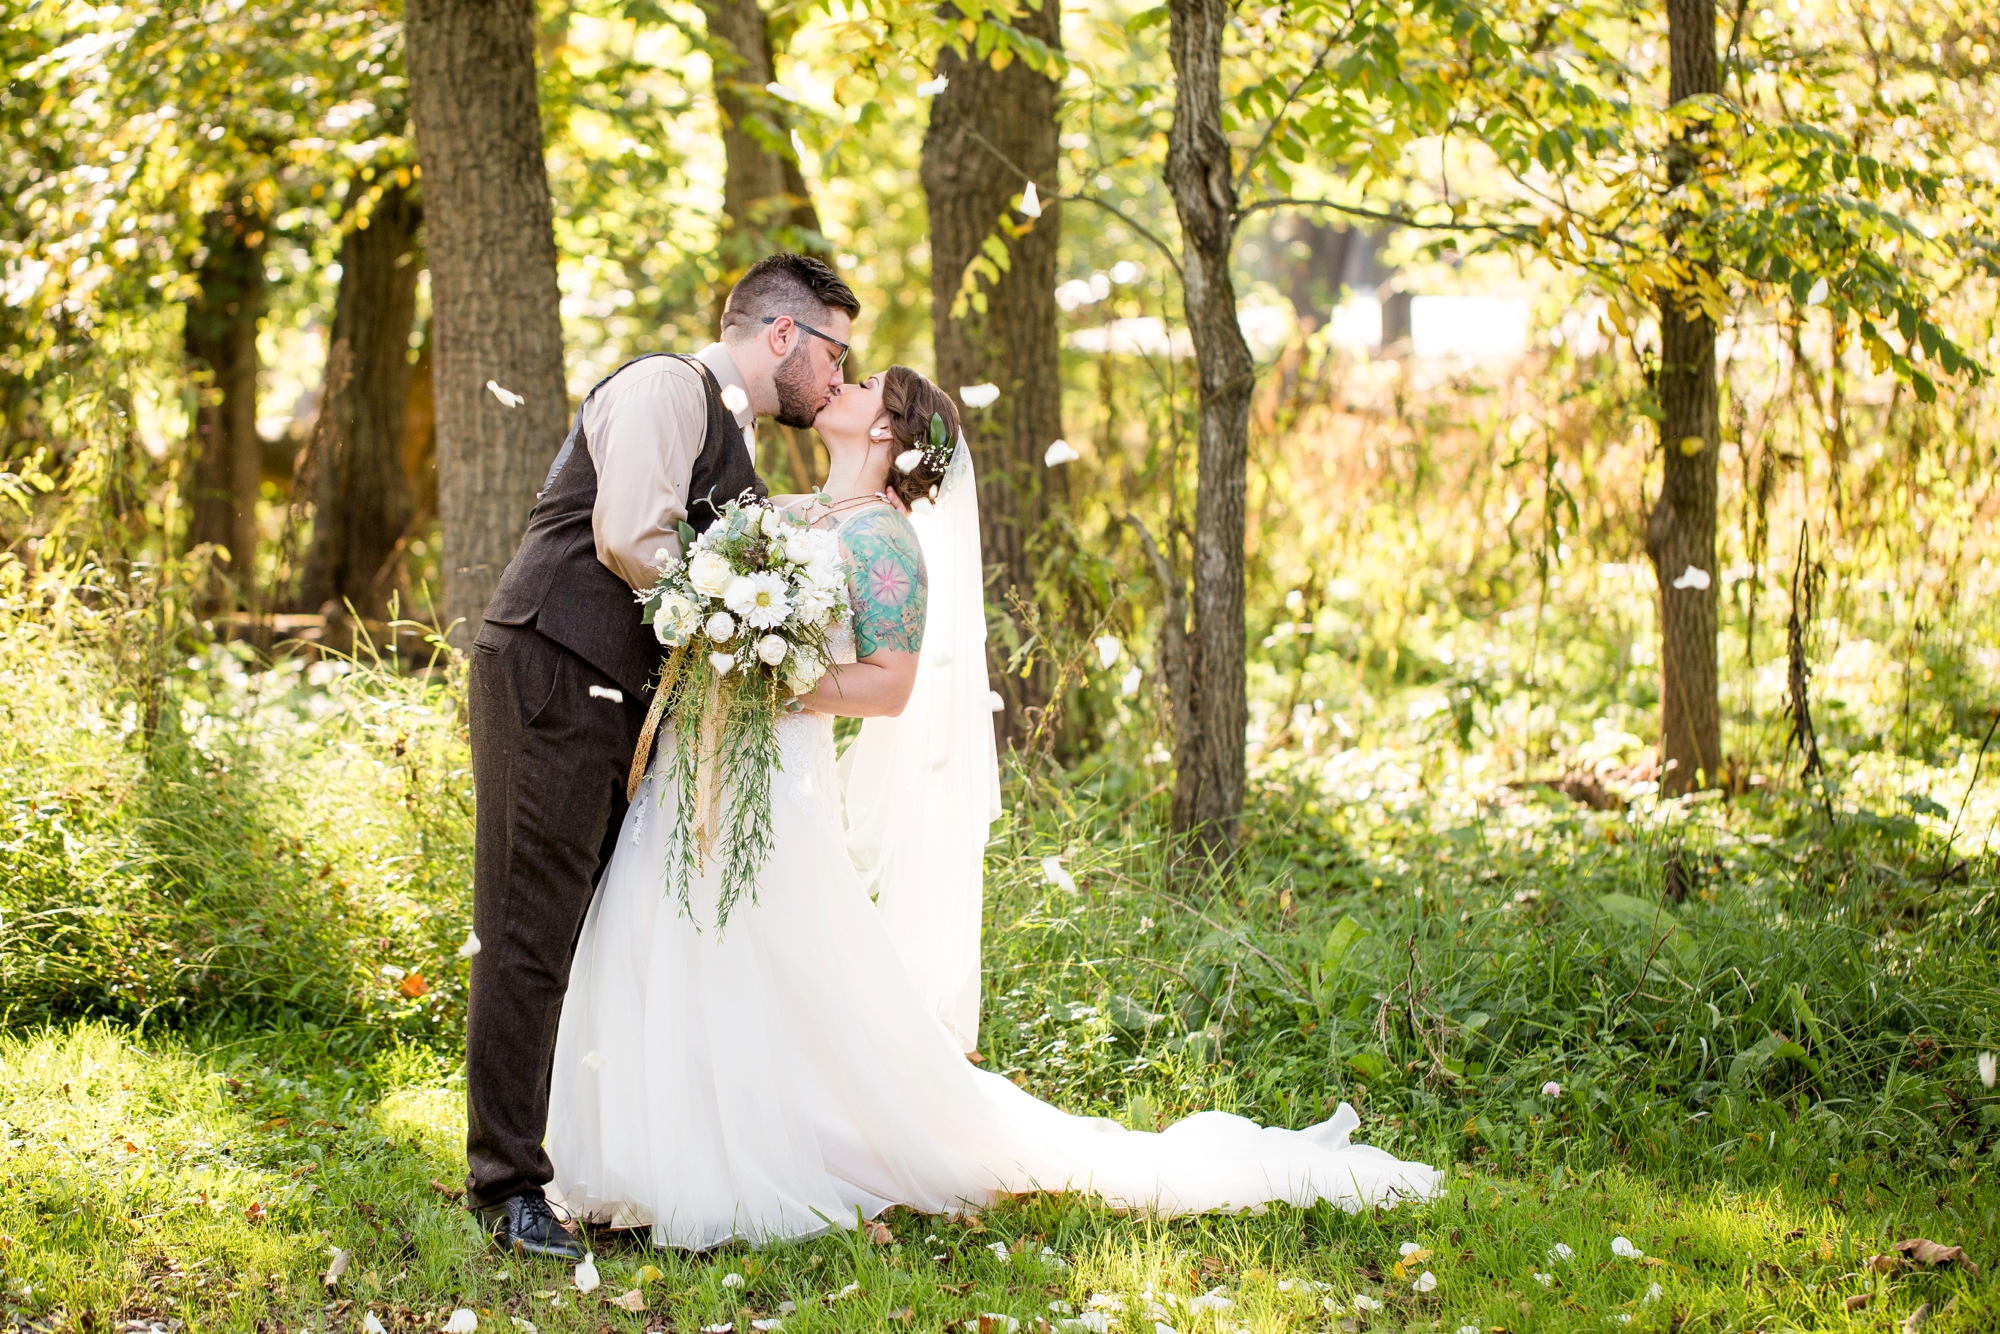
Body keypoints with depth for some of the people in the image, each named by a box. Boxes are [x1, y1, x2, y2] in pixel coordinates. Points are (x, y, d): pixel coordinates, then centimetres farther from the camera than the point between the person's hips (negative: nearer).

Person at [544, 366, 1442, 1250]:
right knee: (675, 984, 8)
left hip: (775, 783, -8)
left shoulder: (882, 537, -7)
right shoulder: (774, 512, 17)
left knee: (771, 999, -5)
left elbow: (888, 686, -13)